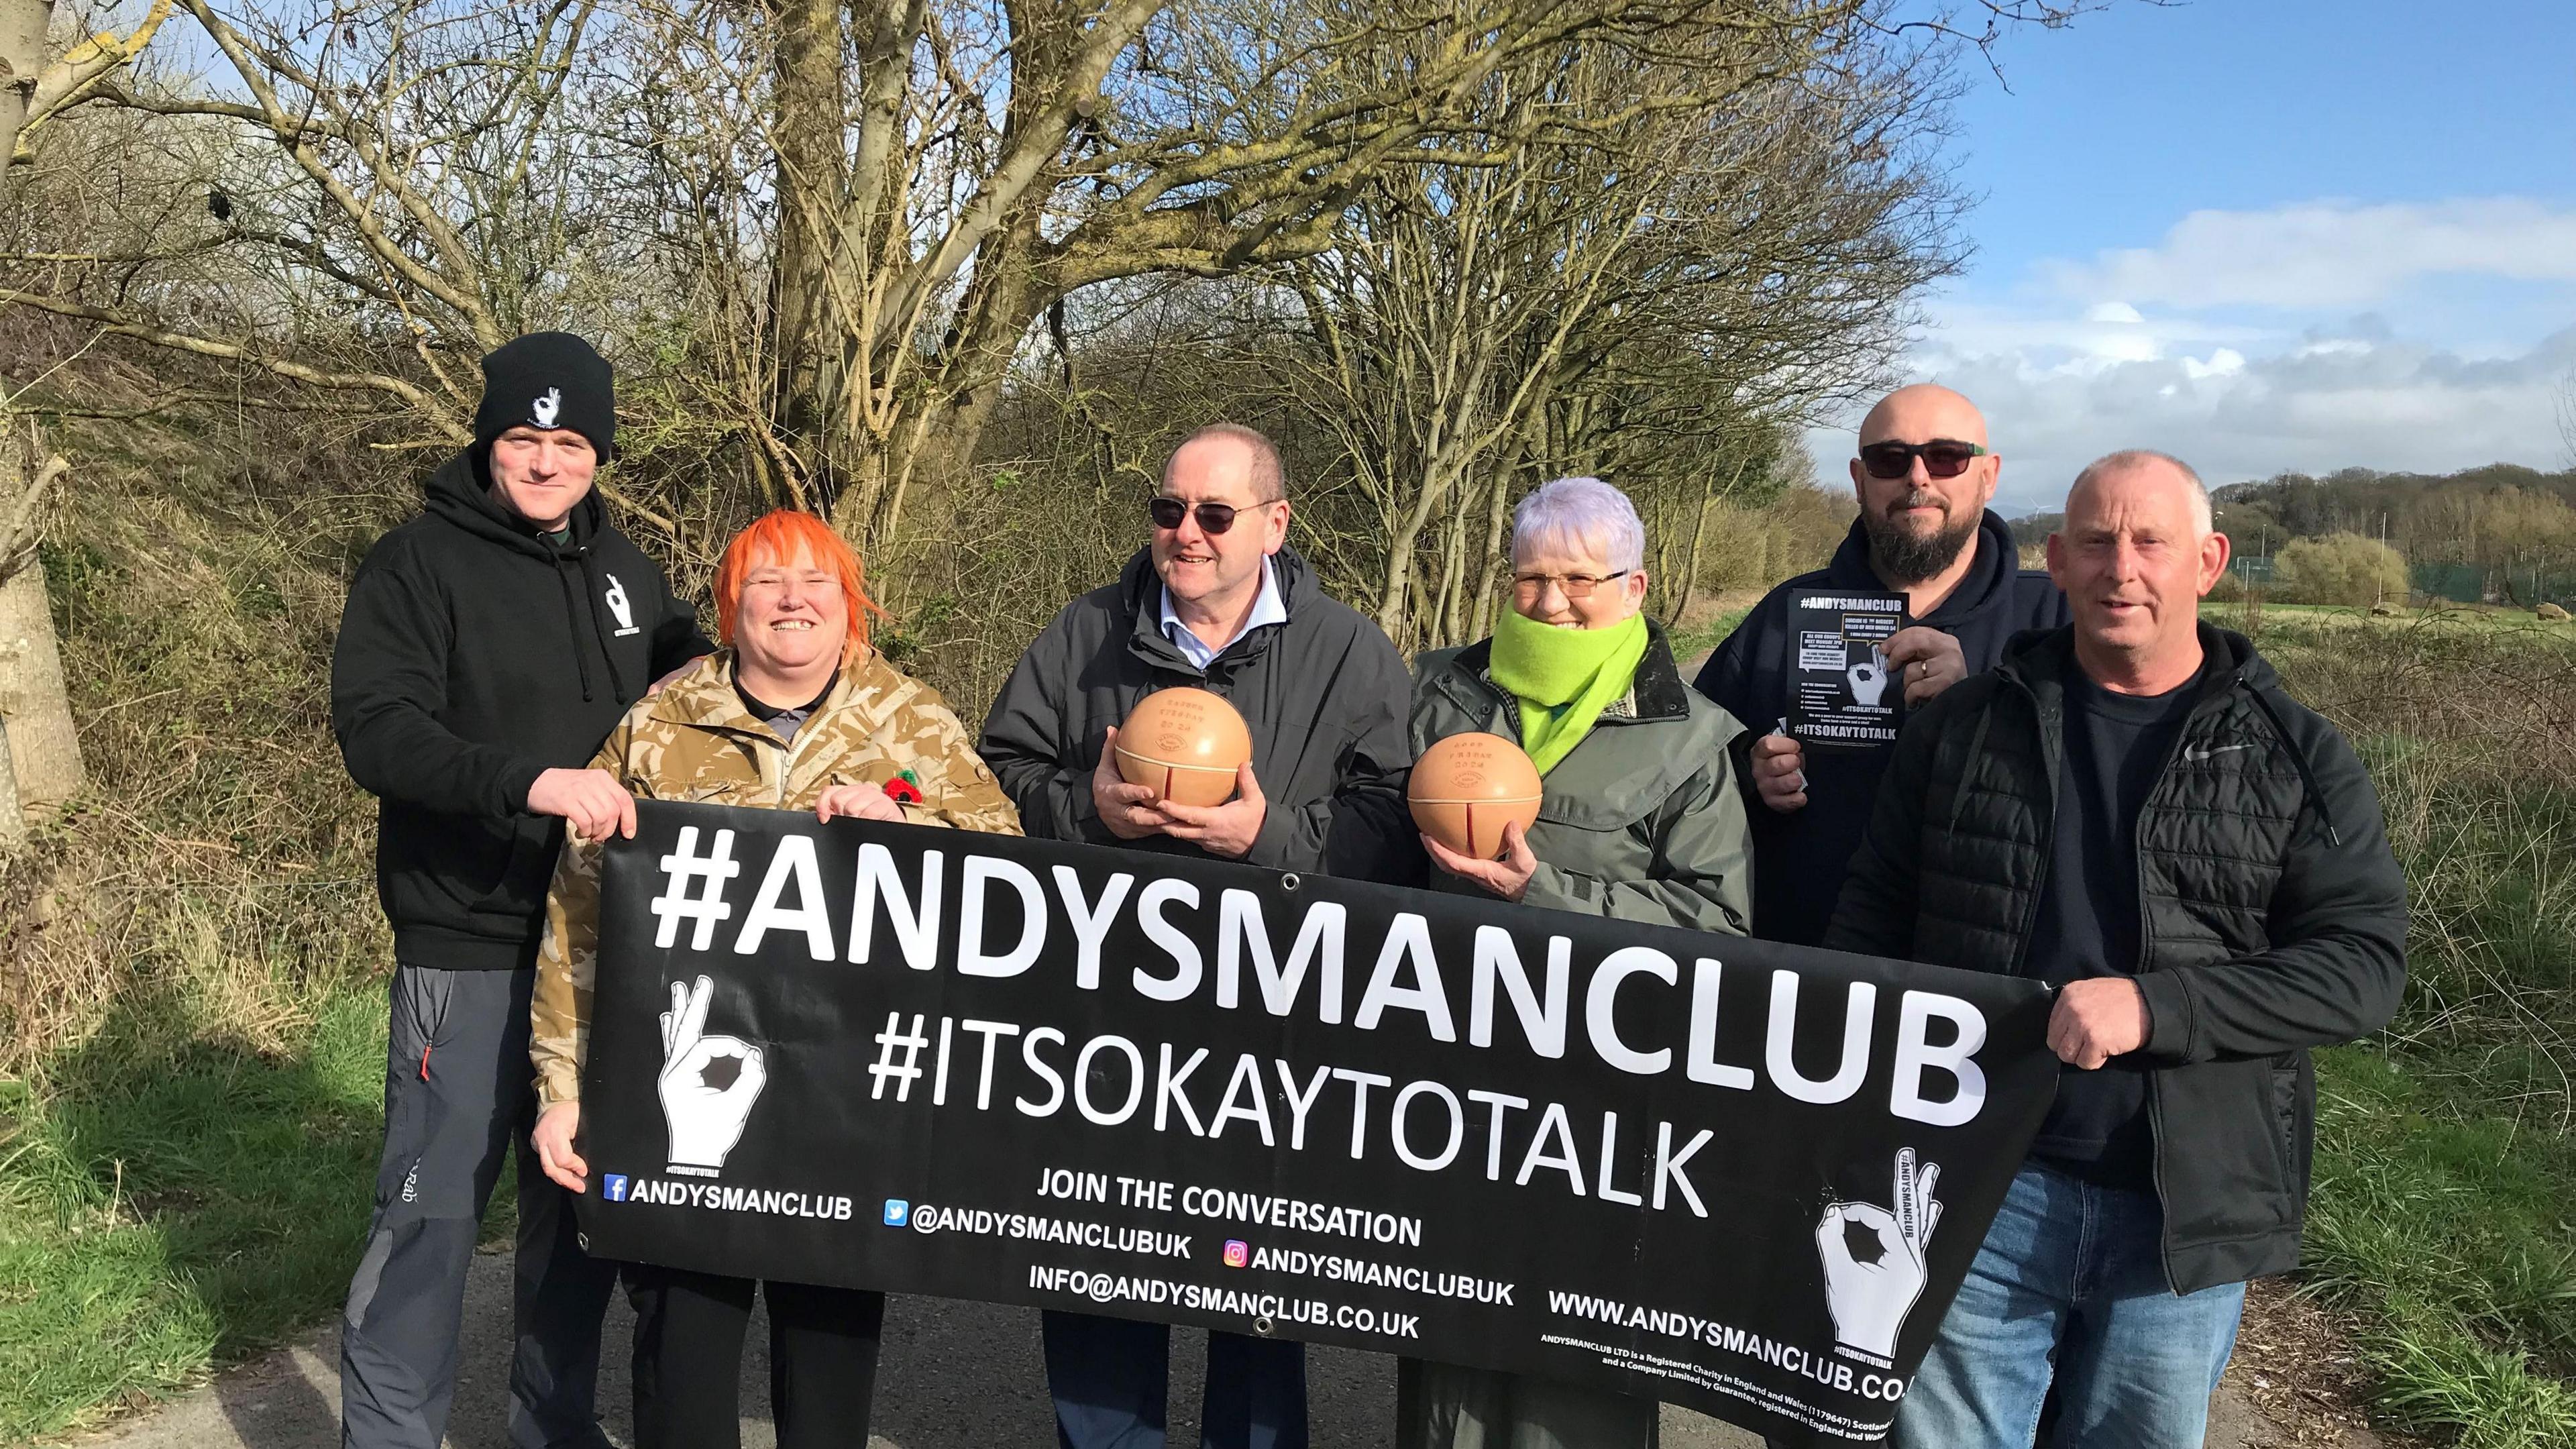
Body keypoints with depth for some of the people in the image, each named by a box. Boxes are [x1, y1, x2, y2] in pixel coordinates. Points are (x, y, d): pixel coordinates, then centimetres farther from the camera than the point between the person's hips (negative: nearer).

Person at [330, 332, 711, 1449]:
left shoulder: (626, 571, 12)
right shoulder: (419, 564, -6)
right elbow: (375, 729, -18)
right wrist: (530, 782, -32)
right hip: (471, 948, -5)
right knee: (435, 1201, 1)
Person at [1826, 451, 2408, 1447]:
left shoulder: (2296, 758, 2)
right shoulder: (1964, 727, 5)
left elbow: (2365, 963, -6)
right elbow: (1874, 922, 8)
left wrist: (2154, 1007, -20)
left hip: (2185, 1214, 0)